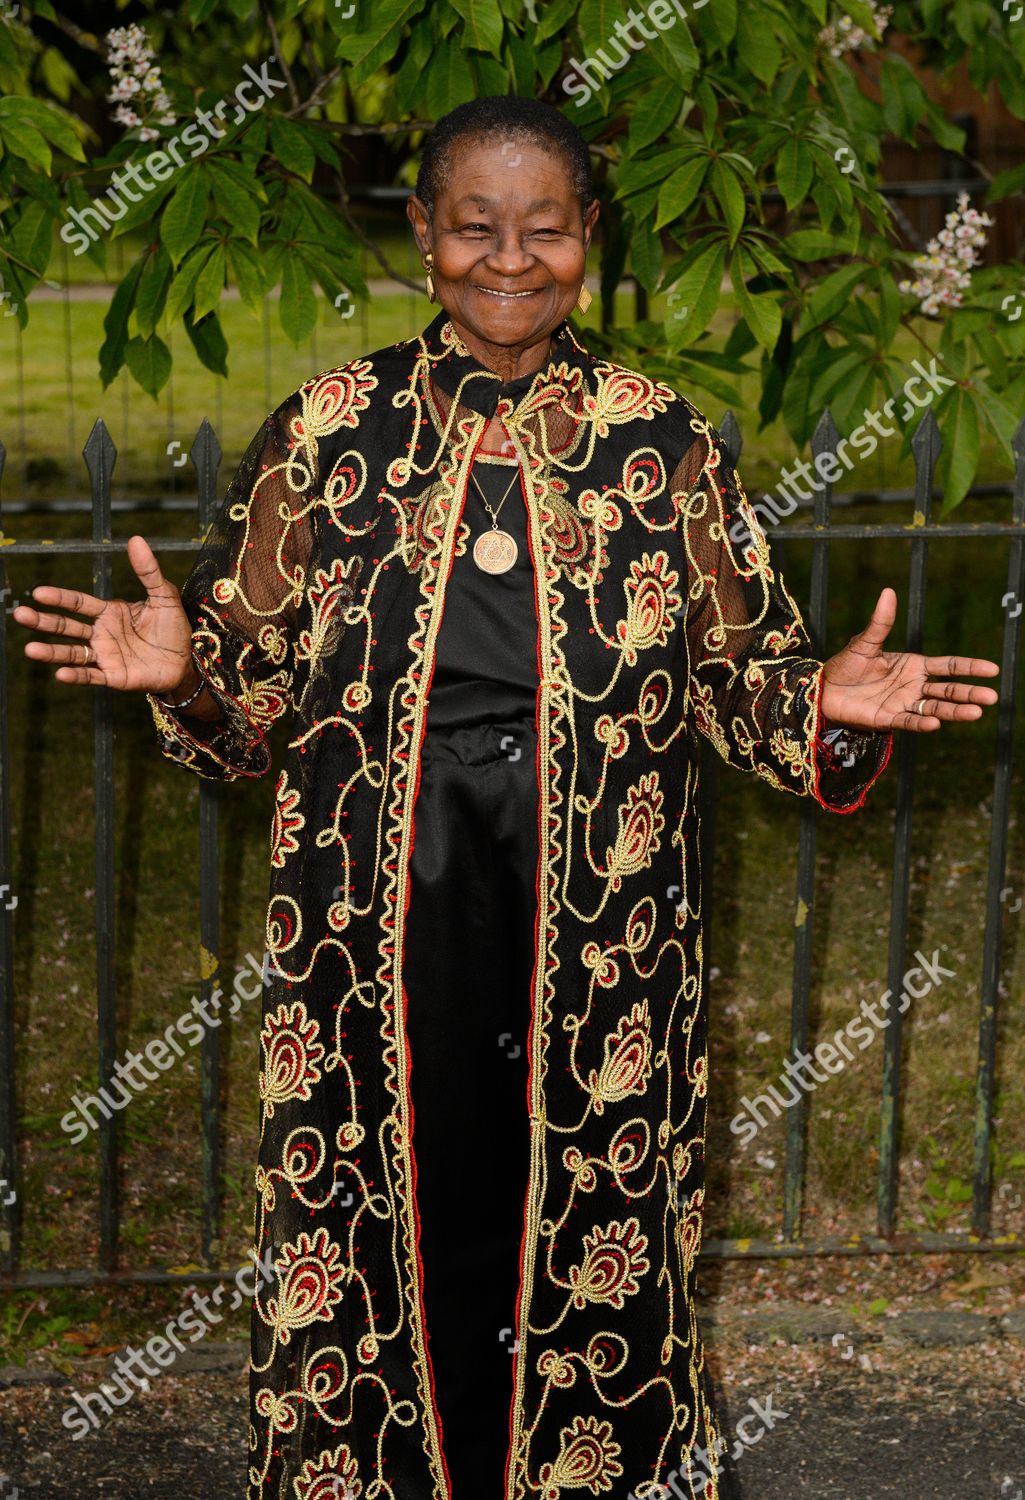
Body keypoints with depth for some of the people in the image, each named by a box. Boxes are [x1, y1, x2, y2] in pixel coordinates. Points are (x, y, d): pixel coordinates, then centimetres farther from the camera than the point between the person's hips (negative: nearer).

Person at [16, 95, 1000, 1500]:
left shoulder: (663, 440, 2)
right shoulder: (329, 428, 1)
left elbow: (738, 676, 5)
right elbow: (255, 674, 5)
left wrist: (823, 706, -14)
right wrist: (187, 671, -16)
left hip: (595, 933, 0)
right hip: (382, 935, 0)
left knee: (581, 1240, 10)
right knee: (384, 1228, 9)